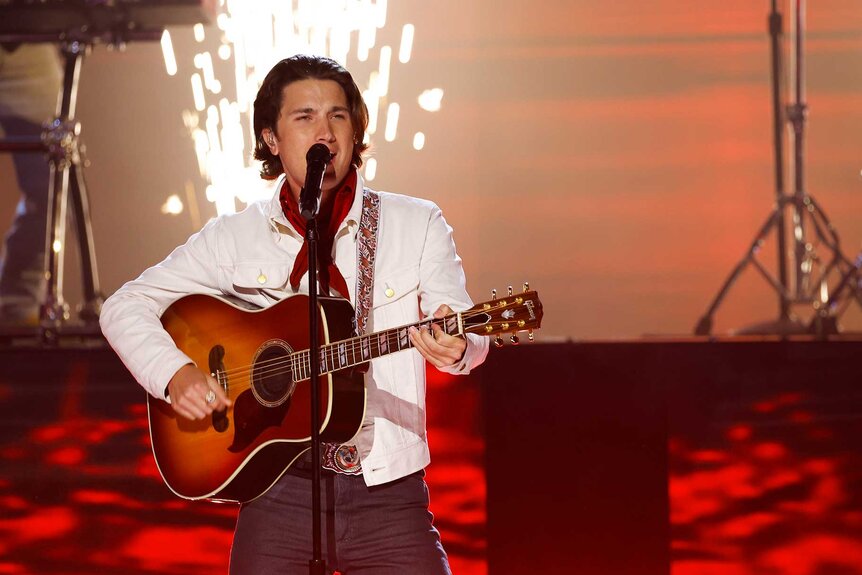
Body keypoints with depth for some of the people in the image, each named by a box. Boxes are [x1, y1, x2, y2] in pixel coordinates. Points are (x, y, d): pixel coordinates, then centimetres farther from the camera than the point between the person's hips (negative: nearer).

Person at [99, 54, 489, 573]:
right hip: (278, 494, 1)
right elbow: (125, 306, 10)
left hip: (387, 492, -1)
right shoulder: (236, 237, 7)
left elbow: (470, 337, -5)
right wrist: (175, 374, -8)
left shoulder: (417, 225, 5)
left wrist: (453, 349, -29)